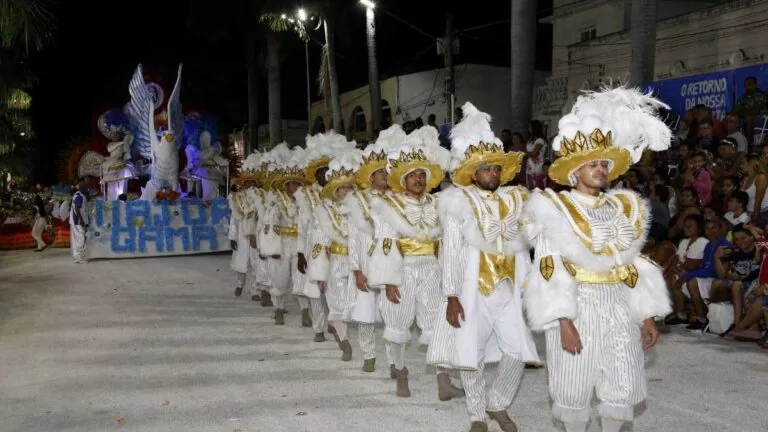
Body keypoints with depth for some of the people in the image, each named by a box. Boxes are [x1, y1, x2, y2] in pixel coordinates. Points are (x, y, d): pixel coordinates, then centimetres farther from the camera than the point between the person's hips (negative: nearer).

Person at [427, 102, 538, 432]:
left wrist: (527, 288, 9)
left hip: (509, 288, 4)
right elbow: (451, 250, -7)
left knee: (518, 352, 2)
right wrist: (451, 296, -12)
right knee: (471, 353, 4)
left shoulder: (514, 199, 8)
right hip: (472, 288, -4)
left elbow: (522, 249, 11)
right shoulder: (459, 202, -3)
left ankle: (498, 405, 26)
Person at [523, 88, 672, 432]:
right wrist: (564, 322, -19)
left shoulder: (625, 207, 9)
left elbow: (634, 265, 10)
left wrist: (647, 316, 8)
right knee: (574, 387, 6)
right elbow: (550, 270, -13)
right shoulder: (555, 210, -8)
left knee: (624, 387, 9)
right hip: (577, 307, -5)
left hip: (618, 308, 5)